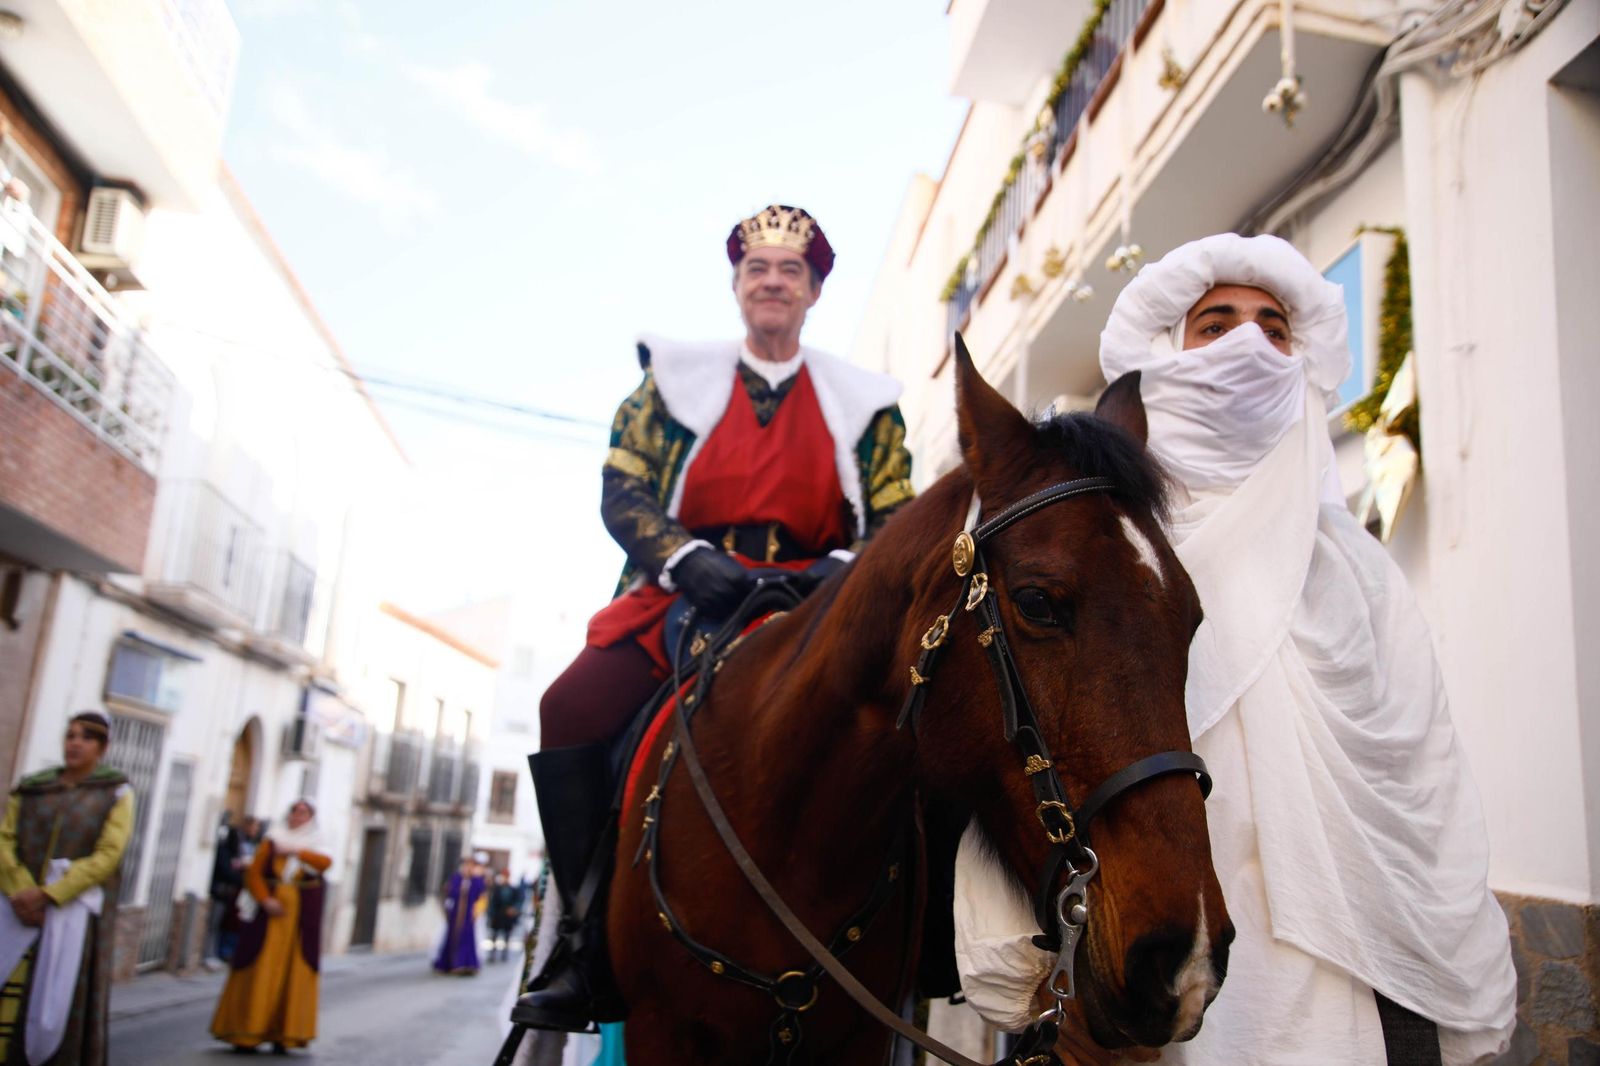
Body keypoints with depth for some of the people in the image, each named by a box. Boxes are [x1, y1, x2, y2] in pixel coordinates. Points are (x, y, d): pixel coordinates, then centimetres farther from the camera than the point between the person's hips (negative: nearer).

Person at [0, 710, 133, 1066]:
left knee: (64, 1000, -4)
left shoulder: (116, 792, 3)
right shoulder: (31, 788, 12)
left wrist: (48, 894, -15)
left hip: (77, 912, -2)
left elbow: (108, 855, -7)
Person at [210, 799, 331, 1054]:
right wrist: (265, 900, -15)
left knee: (293, 973, -2)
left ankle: (283, 1034, 3)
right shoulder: (272, 841, 9)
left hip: (301, 917, 0)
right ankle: (246, 1033, 0)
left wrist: (296, 851, -21)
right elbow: (254, 873, 0)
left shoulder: (315, 846, 9)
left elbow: (325, 862, -13)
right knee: (260, 971, -4)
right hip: (270, 910, 0)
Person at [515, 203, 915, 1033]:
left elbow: (895, 522, 7)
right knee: (572, 708, -24)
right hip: (685, 595, 1)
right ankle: (588, 937, -13)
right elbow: (620, 491, 3)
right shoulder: (675, 378, 12)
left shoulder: (863, 403, 13)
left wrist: (844, 571, -15)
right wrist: (688, 558, -16)